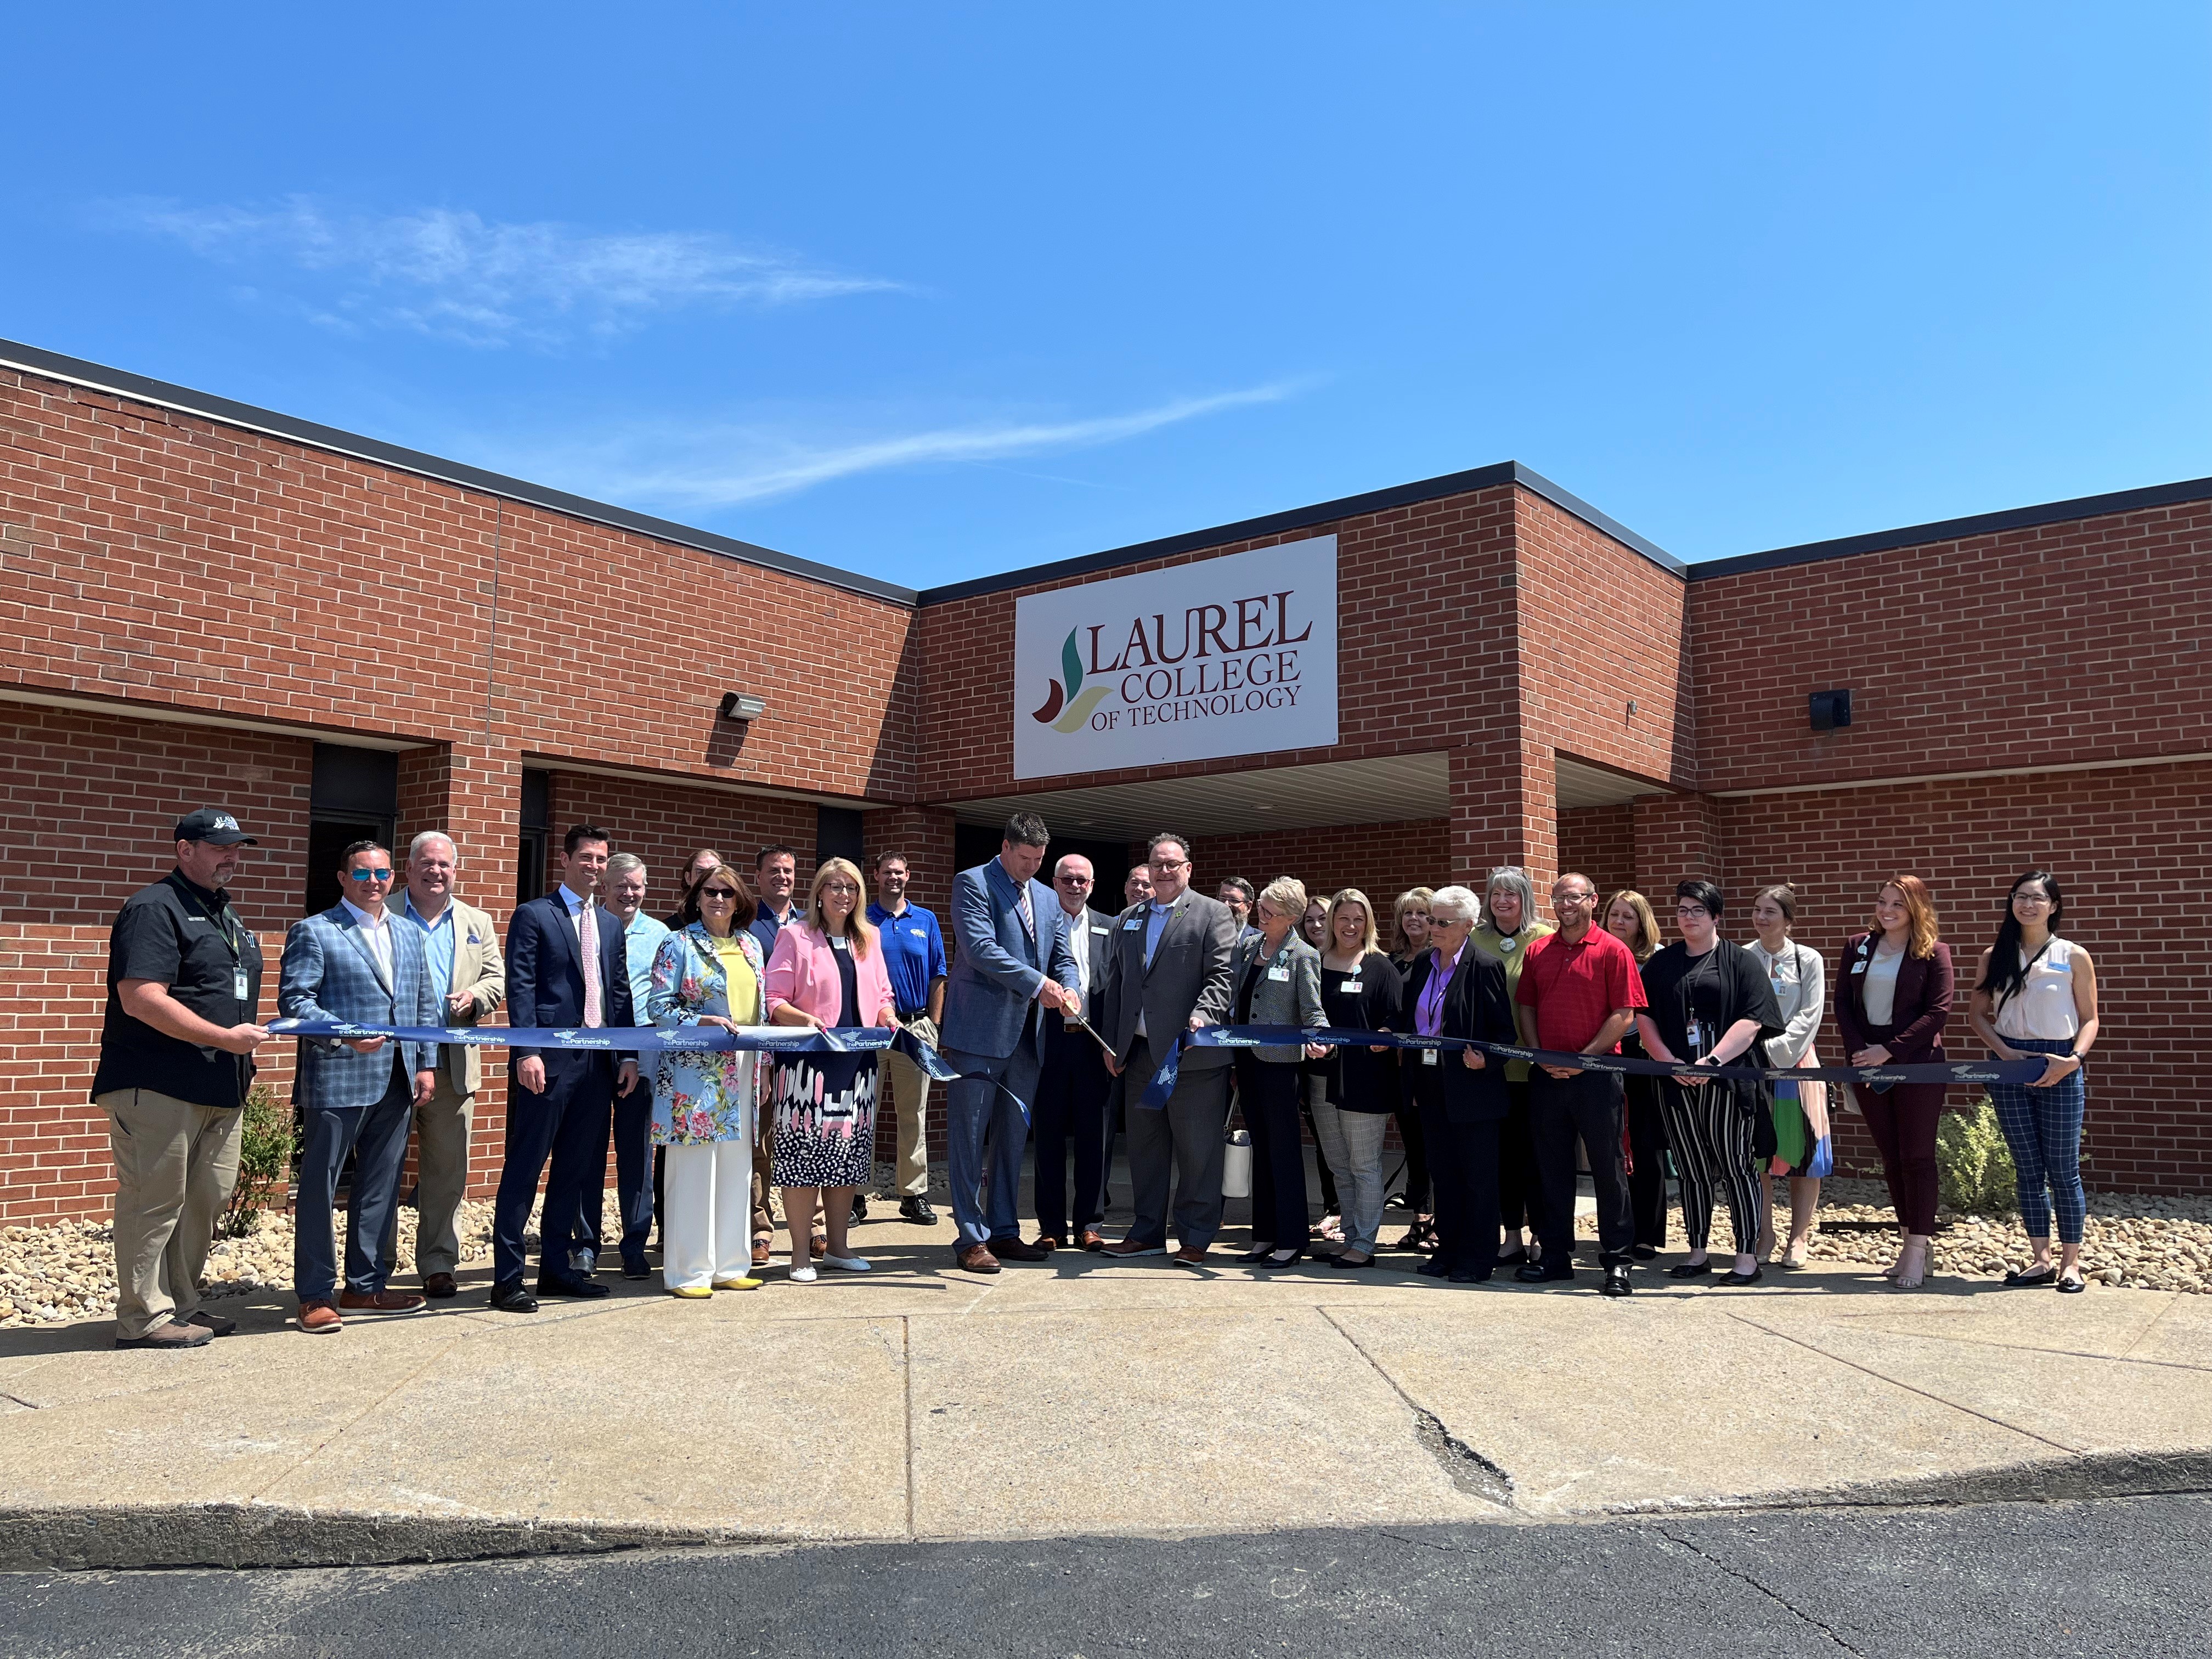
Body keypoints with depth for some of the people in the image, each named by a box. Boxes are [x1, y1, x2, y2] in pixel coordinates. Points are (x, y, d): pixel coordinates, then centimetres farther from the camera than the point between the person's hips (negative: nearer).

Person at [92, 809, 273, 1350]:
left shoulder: (226, 915, 19)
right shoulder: (155, 909, -10)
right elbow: (140, 999, -20)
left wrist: (243, 1061, 17)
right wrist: (224, 1037, -19)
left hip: (221, 1088, 9)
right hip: (159, 1087, -9)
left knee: (208, 1199, 13)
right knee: (154, 1201, -2)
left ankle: (182, 1304, 24)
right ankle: (144, 1317, 7)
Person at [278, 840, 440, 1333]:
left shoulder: (409, 936, 16)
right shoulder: (313, 932, -1)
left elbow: (425, 1003, 16)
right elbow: (294, 1000, -9)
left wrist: (427, 1064, 7)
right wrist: (345, 1035, -22)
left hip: (396, 1083, 6)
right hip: (337, 1079, -6)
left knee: (381, 1189, 12)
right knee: (319, 1187, 1)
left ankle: (367, 1286, 22)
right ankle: (316, 1295, 11)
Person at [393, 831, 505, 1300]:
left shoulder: (477, 923, 15)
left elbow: (498, 980, 13)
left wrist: (473, 997, -7)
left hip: (453, 1066, 3)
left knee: (447, 1171, 7)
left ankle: (438, 1265, 17)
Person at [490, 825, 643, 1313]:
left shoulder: (610, 925, 17)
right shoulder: (533, 915, -1)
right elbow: (520, 988, -9)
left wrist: (628, 1055, 9)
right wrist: (526, 1052, -17)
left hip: (597, 1061, 6)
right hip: (547, 1061, -6)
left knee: (576, 1171, 11)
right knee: (524, 1169, -1)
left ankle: (556, 1268, 21)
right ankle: (507, 1278, 4)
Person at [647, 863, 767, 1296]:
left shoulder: (751, 946, 14)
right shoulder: (678, 944, -2)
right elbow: (659, 1005, -8)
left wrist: (761, 1057, 9)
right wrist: (705, 1022, -20)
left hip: (741, 1068, 6)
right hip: (694, 1068, -6)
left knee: (736, 1167, 7)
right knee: (694, 1168, -5)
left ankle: (728, 1264, 16)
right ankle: (687, 1272, 3)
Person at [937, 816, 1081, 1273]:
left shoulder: (1048, 898, 17)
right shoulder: (973, 884, -4)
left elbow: (1062, 956, 15)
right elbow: (981, 949, -16)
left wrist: (1070, 989, -8)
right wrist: (1037, 984, -21)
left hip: (1026, 1034, 7)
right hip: (980, 1030, -7)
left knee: (1013, 1136, 12)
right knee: (969, 1136, -2)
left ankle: (1004, 1231, 21)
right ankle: (972, 1238, 4)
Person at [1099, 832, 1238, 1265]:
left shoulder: (1213, 914, 1)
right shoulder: (1127, 920, 17)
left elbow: (1222, 977, -7)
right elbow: (1115, 983, 17)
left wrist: (1202, 1016, -24)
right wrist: (1111, 1043, 11)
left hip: (1192, 1053, -5)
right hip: (1139, 1052, 6)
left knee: (1197, 1150, -1)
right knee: (1144, 1147, 12)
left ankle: (1195, 1238, 9)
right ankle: (1147, 1233, 22)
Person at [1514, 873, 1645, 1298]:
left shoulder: (1613, 951, -5)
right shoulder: (1537, 951, 9)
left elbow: (1624, 1015, -9)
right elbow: (1525, 1007, 11)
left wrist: (1582, 1059, -13)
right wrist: (1539, 1056, -3)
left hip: (1596, 1074, -4)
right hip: (1546, 1075, 5)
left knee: (1607, 1166, 2)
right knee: (1551, 1168, 11)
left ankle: (1617, 1262, 10)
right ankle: (1556, 1257, 21)